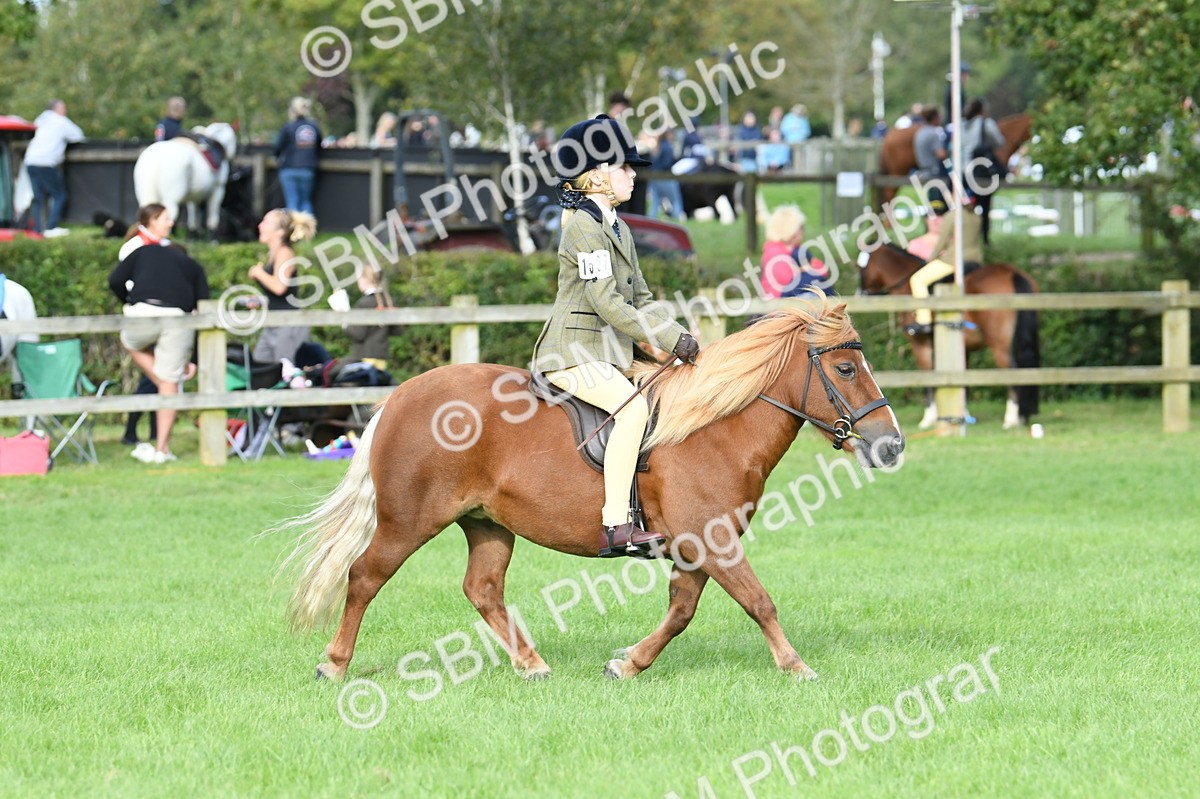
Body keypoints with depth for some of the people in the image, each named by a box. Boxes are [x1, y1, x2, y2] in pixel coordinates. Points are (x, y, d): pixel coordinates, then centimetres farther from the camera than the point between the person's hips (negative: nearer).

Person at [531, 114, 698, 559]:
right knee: (633, 406, -30)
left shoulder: (618, 229, 18)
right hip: (572, 353, -10)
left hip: (610, 353, 10)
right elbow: (607, 304, -20)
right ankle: (615, 526, -35)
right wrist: (670, 342, -18)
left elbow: (640, 301, 20)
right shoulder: (584, 227, -13)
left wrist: (680, 339, 5)